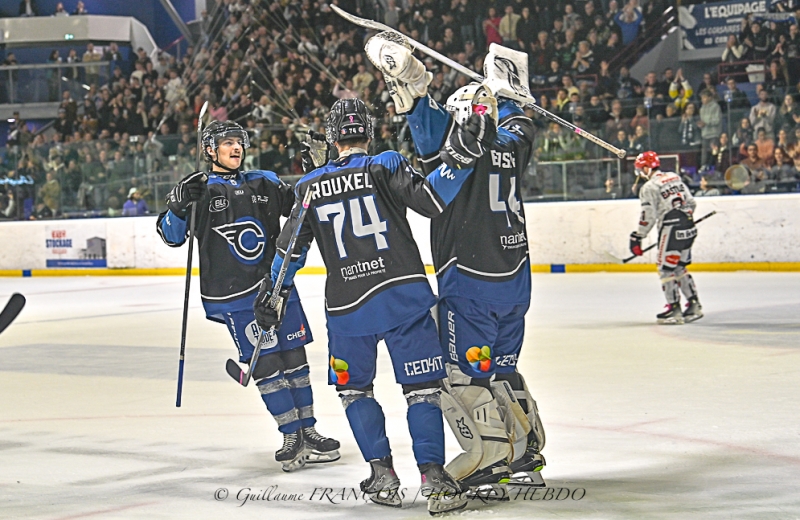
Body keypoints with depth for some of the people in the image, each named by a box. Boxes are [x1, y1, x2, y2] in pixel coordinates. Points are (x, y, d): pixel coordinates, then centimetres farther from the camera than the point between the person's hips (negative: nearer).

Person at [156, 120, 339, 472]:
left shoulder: (263, 183, 10)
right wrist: (178, 205, -23)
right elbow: (171, 235, -6)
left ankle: (308, 431, 17)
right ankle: (291, 436, 2)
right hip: (234, 295, -4)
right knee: (264, 363, -6)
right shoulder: (199, 191, -1)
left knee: (294, 357, 8)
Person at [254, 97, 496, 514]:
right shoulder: (385, 167, 0)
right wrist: (466, 150, -12)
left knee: (353, 387, 20)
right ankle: (433, 477, -11)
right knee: (422, 386, 1)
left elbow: (291, 248, 15)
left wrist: (271, 293, 26)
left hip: (347, 307, 2)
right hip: (402, 296, -2)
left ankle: (382, 472, 11)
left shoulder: (311, 185, 10)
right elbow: (432, 198, -13)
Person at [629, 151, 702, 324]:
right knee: (680, 267, 18)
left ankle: (674, 309, -1)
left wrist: (637, 237, -4)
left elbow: (648, 217, -13)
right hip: (689, 228, 8)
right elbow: (691, 203, 16)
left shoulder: (649, 188, -8)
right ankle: (694, 305, 17)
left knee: (666, 269, 0)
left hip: (671, 230, -8)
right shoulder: (674, 177, 14)